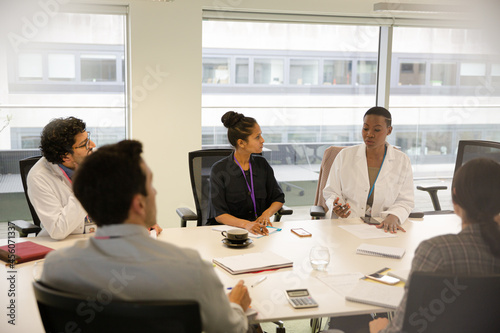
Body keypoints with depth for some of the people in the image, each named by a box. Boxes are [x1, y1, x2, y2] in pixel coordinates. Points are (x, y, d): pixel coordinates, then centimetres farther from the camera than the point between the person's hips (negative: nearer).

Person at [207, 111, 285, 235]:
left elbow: (278, 198, 15)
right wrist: (246, 224, -29)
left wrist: (267, 214, -7)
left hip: (259, 228, 3)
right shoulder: (219, 170, -7)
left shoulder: (262, 164, 8)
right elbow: (219, 214, -12)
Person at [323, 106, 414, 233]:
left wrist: (393, 217, -21)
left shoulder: (402, 161, 4)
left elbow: (405, 201, 2)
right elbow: (331, 192, 9)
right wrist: (336, 207, -14)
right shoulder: (345, 155, 5)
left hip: (382, 227, 1)